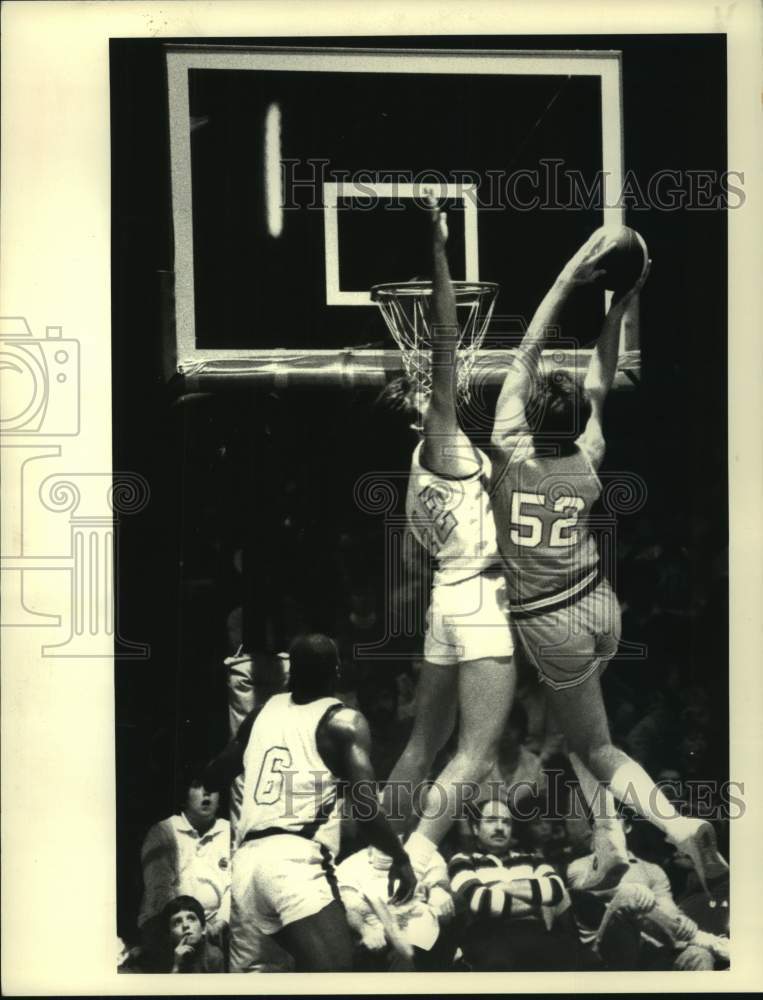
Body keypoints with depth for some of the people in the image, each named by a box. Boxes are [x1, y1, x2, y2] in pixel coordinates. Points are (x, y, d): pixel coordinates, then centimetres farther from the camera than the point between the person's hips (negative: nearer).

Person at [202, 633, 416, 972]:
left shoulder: (262, 711, 17)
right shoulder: (344, 722, 1)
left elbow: (213, 777, 28)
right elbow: (365, 809, -7)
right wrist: (400, 859, 8)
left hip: (246, 860, 7)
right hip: (295, 858, -7)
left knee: (242, 970, 21)